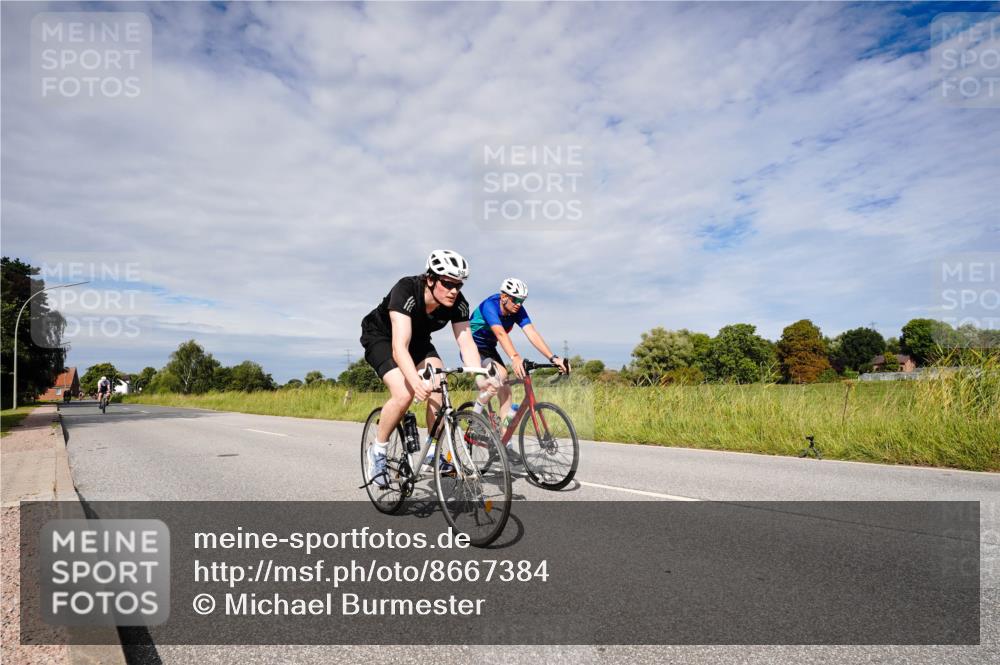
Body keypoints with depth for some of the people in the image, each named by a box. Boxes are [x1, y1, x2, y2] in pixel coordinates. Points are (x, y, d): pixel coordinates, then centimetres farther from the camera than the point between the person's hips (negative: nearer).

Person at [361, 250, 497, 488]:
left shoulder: (458, 303, -23)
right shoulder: (406, 291, -38)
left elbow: (466, 342, -28)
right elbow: (399, 346, -47)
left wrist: (481, 378, -45)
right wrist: (415, 381, -63)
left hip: (418, 339, 5)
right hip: (381, 337, -5)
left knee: (438, 389, -17)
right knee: (404, 394, -26)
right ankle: (378, 450, -2)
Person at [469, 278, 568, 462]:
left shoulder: (518, 310, -13)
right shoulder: (489, 305, -30)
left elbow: (532, 333, -25)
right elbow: (500, 333, -46)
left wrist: (553, 358, -38)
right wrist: (515, 358, -61)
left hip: (489, 349, 6)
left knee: (505, 390, -7)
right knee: (500, 374, -30)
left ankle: (505, 443, -2)